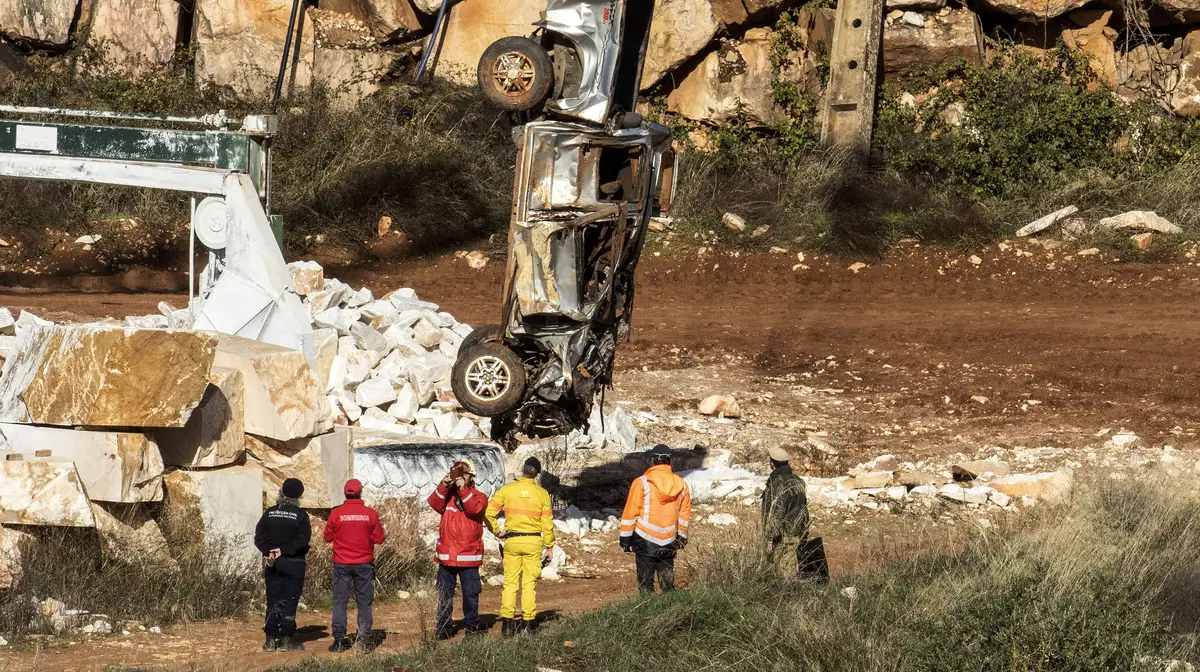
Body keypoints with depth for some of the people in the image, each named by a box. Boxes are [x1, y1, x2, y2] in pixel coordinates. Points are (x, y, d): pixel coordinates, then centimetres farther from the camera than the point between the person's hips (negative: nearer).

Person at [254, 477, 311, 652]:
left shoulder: (269, 513, 3)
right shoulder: (300, 515, -7)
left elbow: (259, 537, -4)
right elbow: (303, 539, -16)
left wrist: (269, 551, -12)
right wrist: (283, 550, -14)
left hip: (272, 563, 3)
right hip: (294, 564, -3)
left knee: (273, 600, 8)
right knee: (290, 600, 1)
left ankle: (271, 639, 7)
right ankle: (286, 639, -1)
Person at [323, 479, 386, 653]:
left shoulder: (336, 513, -7)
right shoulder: (370, 513, -6)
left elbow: (328, 537, 2)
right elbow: (379, 539, 0)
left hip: (342, 564, 0)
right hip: (364, 564, 0)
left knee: (340, 601, 5)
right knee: (364, 602, 8)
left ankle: (339, 640, 1)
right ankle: (364, 640, 4)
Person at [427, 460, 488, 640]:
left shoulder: (478, 497, 6)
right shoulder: (446, 495, 13)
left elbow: (474, 509, -16)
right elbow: (435, 504, -7)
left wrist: (463, 490, -23)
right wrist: (443, 486, -19)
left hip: (468, 556, -3)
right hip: (446, 554, 3)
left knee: (470, 593, 1)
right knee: (444, 593, 5)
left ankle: (472, 626, 9)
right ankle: (444, 627, 10)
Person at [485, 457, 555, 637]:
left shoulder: (507, 490, -3)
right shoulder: (541, 493, -2)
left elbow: (488, 512, -7)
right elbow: (548, 522, 0)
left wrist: (497, 531, 6)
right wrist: (549, 546, 8)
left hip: (512, 541, 0)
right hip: (534, 541, 0)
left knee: (510, 583, 5)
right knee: (529, 583, 5)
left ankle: (507, 622, 1)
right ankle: (527, 623, 3)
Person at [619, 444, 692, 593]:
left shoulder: (642, 483, -12)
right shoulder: (681, 485, 1)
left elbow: (630, 514, -8)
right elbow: (684, 515, 10)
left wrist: (625, 539, -1)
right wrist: (682, 538, 22)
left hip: (645, 541, -4)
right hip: (669, 544, 4)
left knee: (645, 582, 2)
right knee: (668, 582, 14)